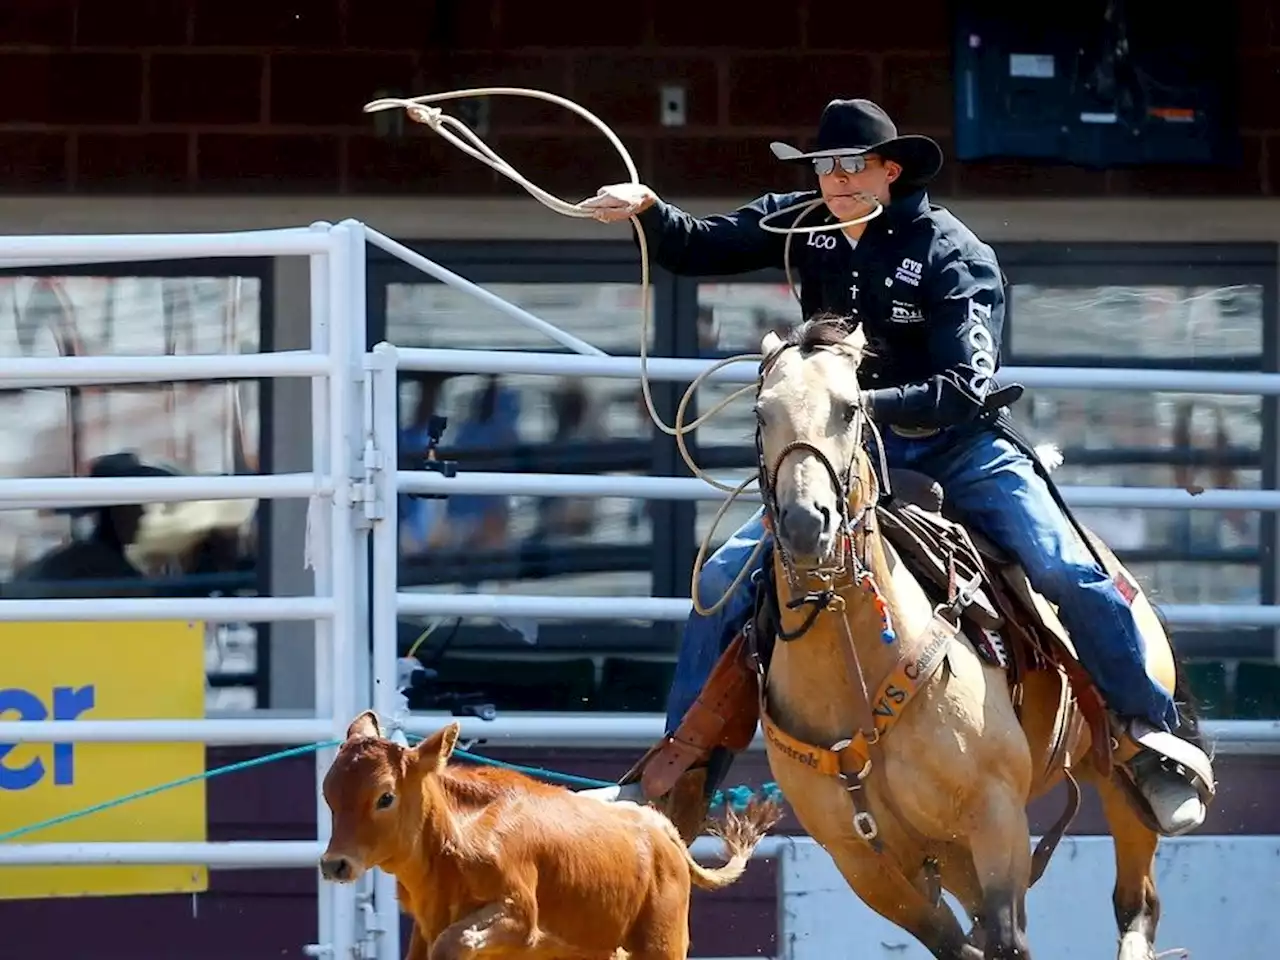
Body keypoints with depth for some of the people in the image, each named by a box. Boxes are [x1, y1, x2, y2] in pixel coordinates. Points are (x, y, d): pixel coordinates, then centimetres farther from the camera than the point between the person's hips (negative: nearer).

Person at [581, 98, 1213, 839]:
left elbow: (963, 389, -25)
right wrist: (648, 211, -18)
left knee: (1069, 574, -21)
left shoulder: (953, 255, -17)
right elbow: (700, 249, 4)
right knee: (727, 580, -8)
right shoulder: (801, 224, -2)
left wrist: (868, 402, -39)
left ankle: (1154, 738, -5)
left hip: (959, 446, -4)